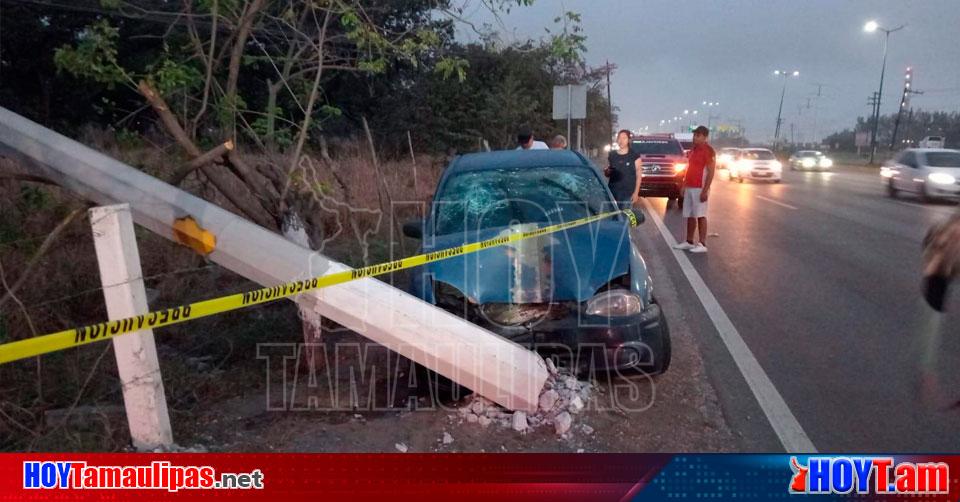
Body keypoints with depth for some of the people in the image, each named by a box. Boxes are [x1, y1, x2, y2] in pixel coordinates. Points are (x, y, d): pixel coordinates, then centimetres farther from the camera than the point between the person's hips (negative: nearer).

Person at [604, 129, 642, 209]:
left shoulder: (634, 155, 2)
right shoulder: (612, 155, 11)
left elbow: (638, 175, 1)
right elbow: (607, 174, 19)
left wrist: (636, 193, -7)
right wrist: (607, 172, -5)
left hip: (628, 194, -3)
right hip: (613, 192, 3)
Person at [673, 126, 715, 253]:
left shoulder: (708, 150, -10)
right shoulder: (693, 150, 16)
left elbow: (711, 172, -15)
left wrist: (705, 190, -20)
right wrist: (684, 185, 17)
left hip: (699, 188, -8)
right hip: (689, 187, 8)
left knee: (700, 216, -6)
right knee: (690, 216, 11)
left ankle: (702, 244, -3)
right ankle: (689, 242, 18)